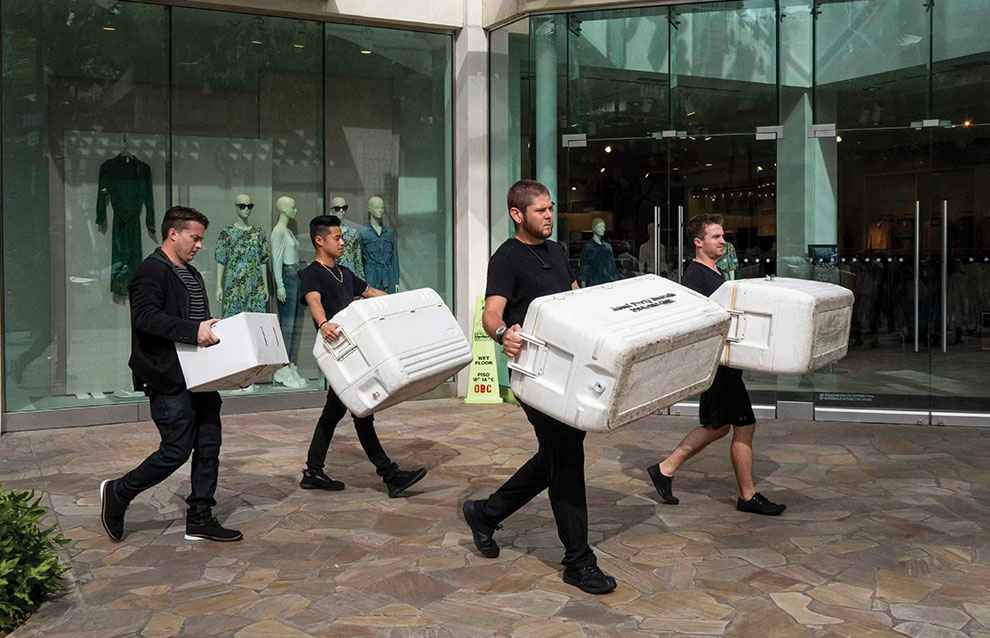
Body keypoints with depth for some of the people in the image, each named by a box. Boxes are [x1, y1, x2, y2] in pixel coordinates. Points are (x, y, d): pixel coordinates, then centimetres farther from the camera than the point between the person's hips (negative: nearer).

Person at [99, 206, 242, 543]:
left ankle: (200, 519, 18)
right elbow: (146, 316, -25)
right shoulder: (151, 272, -10)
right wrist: (193, 330, -32)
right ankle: (117, 493, 16)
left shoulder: (192, 275, 21)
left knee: (208, 447, 8)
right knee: (176, 451, -5)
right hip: (169, 379, -9)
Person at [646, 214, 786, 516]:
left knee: (717, 426, 16)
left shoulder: (717, 274, 17)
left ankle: (665, 469, 21)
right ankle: (748, 496, 10)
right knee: (744, 426, -2)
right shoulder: (695, 275, -13)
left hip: (724, 361, 10)